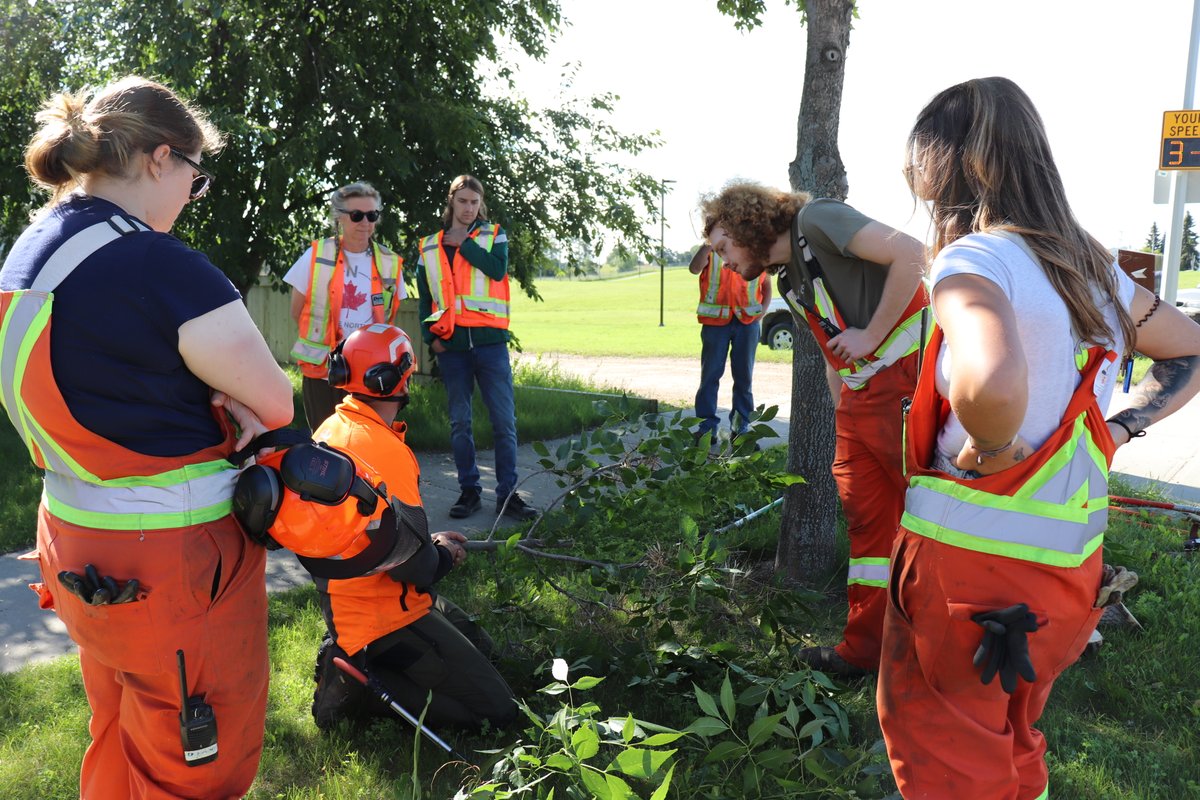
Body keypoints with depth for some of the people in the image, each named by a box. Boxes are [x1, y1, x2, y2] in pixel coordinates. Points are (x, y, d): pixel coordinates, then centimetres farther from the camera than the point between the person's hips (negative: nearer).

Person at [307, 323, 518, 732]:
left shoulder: (331, 429, 2)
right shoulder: (380, 449, -28)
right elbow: (413, 564, -27)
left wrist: (431, 542, 9)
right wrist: (445, 556, -5)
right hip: (384, 617, -10)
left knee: (478, 643, 27)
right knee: (496, 711, -5)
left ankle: (352, 665, 14)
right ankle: (358, 683, -6)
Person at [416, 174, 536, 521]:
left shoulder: (494, 236, 8)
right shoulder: (430, 246, 13)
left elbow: (498, 269, -12)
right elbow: (425, 298, 14)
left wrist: (464, 243, -7)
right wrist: (430, 336, 2)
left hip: (489, 339, -2)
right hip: (451, 343, 2)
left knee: (504, 420, -3)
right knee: (460, 422, 7)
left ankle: (507, 493, 4)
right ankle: (470, 491, 17)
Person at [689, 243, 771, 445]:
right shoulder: (713, 249, 6)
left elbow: (767, 285, 17)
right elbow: (695, 268, -13)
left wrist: (763, 310, 2)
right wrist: (707, 244, -25)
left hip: (747, 320, 2)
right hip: (716, 320, -2)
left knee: (744, 375, 7)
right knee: (710, 373, -1)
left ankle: (741, 426, 15)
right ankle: (707, 426, 4)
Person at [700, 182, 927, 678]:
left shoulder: (816, 220, -8)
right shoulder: (788, 282, 19)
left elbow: (909, 253, -19)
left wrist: (871, 334, -15)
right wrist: (843, 418, 17)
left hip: (906, 380, -9)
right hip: (860, 397, 9)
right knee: (865, 517, 11)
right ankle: (862, 650, 21)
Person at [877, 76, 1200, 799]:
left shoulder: (975, 259, -17)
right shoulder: (1092, 265, 7)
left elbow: (991, 380, -40)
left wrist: (988, 452, -20)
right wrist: (1120, 429, 11)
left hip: (969, 559, -8)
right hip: (1070, 563, 8)